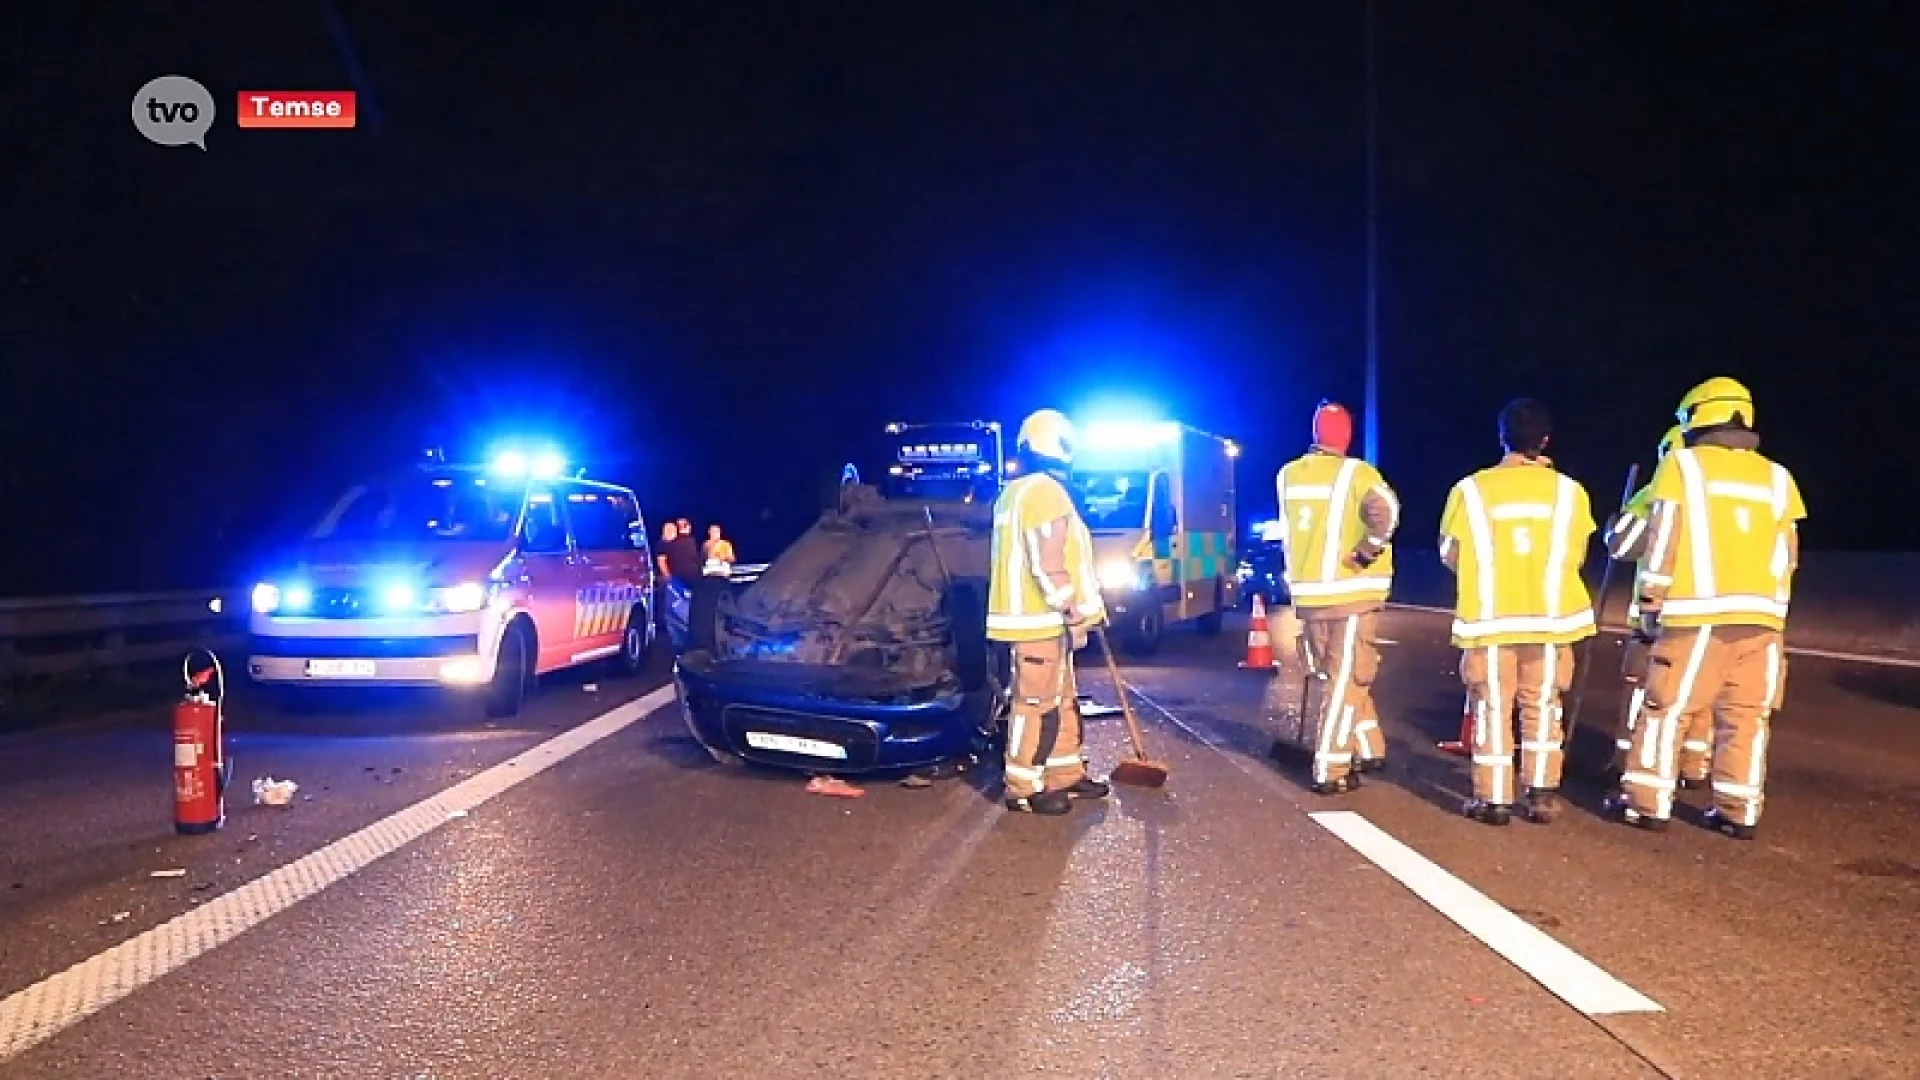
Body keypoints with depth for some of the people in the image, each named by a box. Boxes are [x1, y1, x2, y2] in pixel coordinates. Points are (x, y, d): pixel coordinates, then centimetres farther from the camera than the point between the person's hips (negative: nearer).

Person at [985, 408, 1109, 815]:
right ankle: (1023, 789, 0)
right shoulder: (1045, 491, -16)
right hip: (1040, 618, -11)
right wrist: (1073, 609, -15)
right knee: (1037, 704, -5)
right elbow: (1047, 561, -23)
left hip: (1036, 615, 11)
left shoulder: (1015, 492, 18)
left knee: (1063, 700, 17)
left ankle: (1066, 776, 26)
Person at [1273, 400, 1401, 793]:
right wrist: (1368, 550, -15)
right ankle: (1330, 771, 0)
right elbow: (1384, 510, -25)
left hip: (1306, 593, 5)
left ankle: (1368, 750, 26)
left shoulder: (1288, 474, 9)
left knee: (1335, 677, 19)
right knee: (1346, 681, 1)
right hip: (1351, 593, -5)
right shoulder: (1355, 473, -8)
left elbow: (1287, 532, 11)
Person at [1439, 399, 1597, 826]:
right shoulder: (1569, 490, -3)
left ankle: (1493, 799, 8)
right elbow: (1576, 555, 3)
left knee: (1492, 707, 7)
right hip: (1549, 616, 2)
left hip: (1489, 617, -1)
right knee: (1542, 706, 13)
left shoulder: (1472, 488, -7)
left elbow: (1450, 553, 1)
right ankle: (1543, 796, 14)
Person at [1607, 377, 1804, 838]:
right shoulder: (1777, 477, 13)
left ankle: (1648, 802, 5)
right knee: (1746, 714, 8)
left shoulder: (1683, 464, 2)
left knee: (1667, 707, 3)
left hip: (1699, 613, -4)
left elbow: (1663, 542, -2)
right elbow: (1787, 556, 14)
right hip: (1762, 616, 4)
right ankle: (1739, 812, 10)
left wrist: (1651, 605, 3)